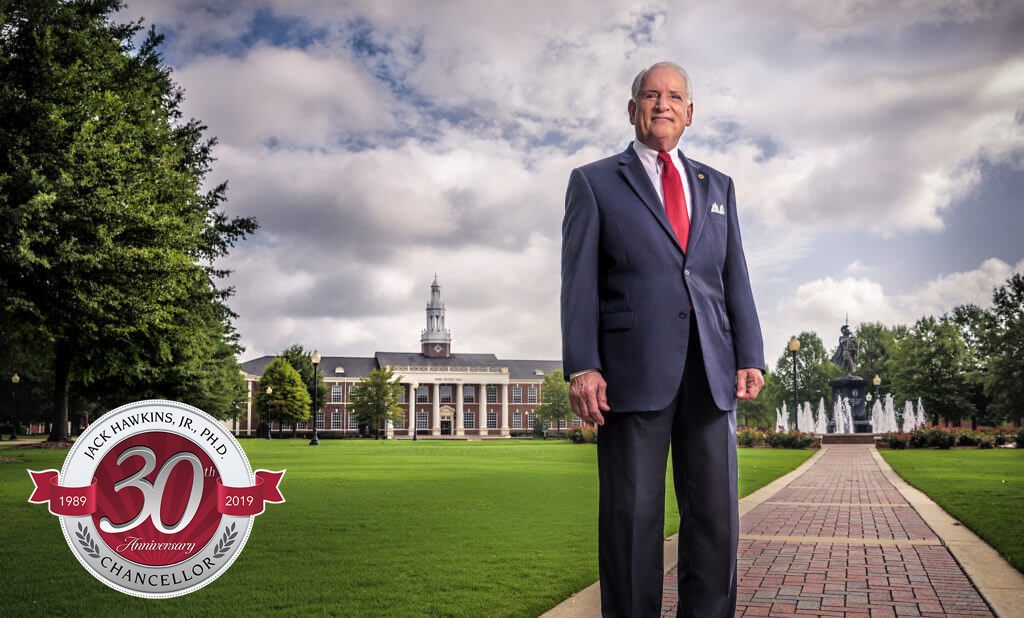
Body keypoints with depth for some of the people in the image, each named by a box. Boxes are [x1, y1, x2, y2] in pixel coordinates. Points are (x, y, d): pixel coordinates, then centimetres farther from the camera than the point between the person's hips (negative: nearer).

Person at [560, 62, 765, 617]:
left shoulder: (716, 187, 21)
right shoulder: (594, 182, 9)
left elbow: (735, 278, 15)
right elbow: (579, 280, 0)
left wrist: (750, 357, 3)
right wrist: (582, 367, -10)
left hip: (710, 369, 4)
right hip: (633, 371, -4)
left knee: (716, 514, 5)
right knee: (632, 517, -1)